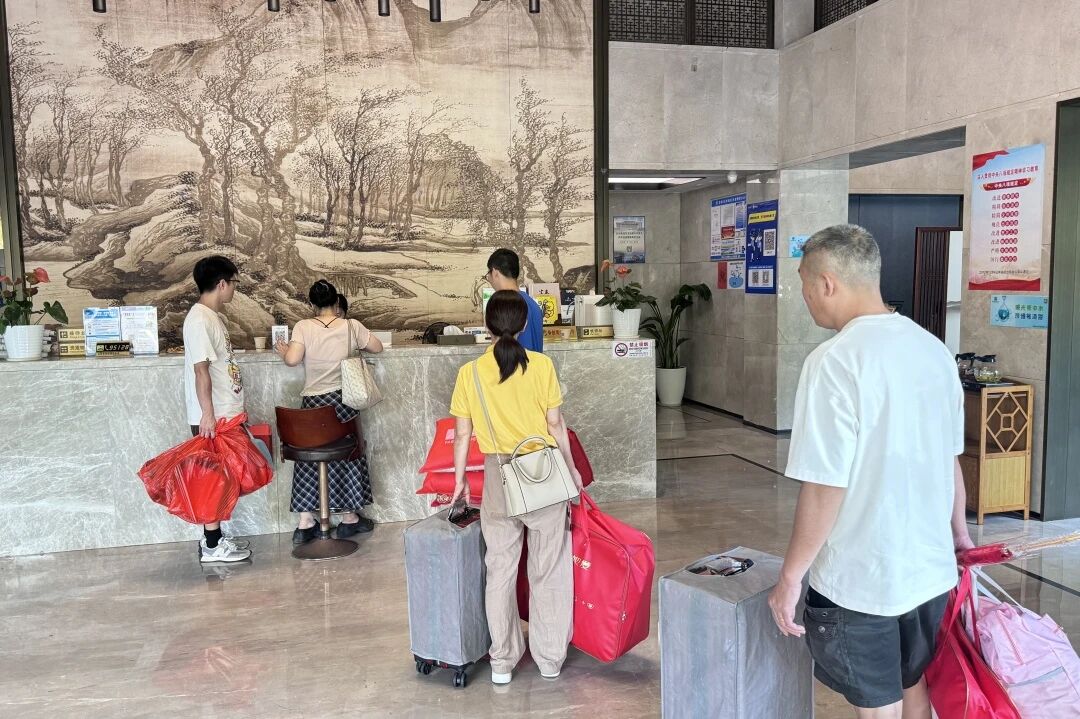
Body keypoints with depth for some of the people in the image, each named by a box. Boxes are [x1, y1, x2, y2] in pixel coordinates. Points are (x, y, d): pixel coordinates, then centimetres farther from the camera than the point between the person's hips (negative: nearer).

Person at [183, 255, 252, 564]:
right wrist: (207, 414, -23)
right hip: (212, 417, -9)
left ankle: (215, 537, 23)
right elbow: (200, 369, -21)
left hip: (225, 414, 9)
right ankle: (212, 546, 7)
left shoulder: (213, 316, 14)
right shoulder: (199, 319, -17)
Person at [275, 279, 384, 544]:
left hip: (312, 402, 1)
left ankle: (305, 524, 12)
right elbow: (377, 347, 8)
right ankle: (350, 518, 21)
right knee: (348, 456, 12)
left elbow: (292, 360, -15)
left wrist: (283, 351, 7)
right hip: (342, 401, 0)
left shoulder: (303, 327, -5)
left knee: (309, 459, 10)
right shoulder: (351, 326, -3)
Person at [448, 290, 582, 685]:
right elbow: (555, 424, -4)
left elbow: (462, 434, 0)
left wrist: (459, 479, 13)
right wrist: (572, 469, 8)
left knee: (500, 570, 12)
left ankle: (503, 661, 21)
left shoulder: (469, 373, -4)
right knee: (549, 569, 11)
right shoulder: (541, 365, -8)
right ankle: (550, 659, 22)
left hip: (499, 476, 1)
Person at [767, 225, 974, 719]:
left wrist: (790, 577, -11)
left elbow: (824, 488, -21)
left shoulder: (835, 362, -20)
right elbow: (951, 457, 12)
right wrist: (959, 531, 26)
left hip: (860, 579, -7)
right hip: (931, 567, 7)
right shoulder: (935, 350, 2)